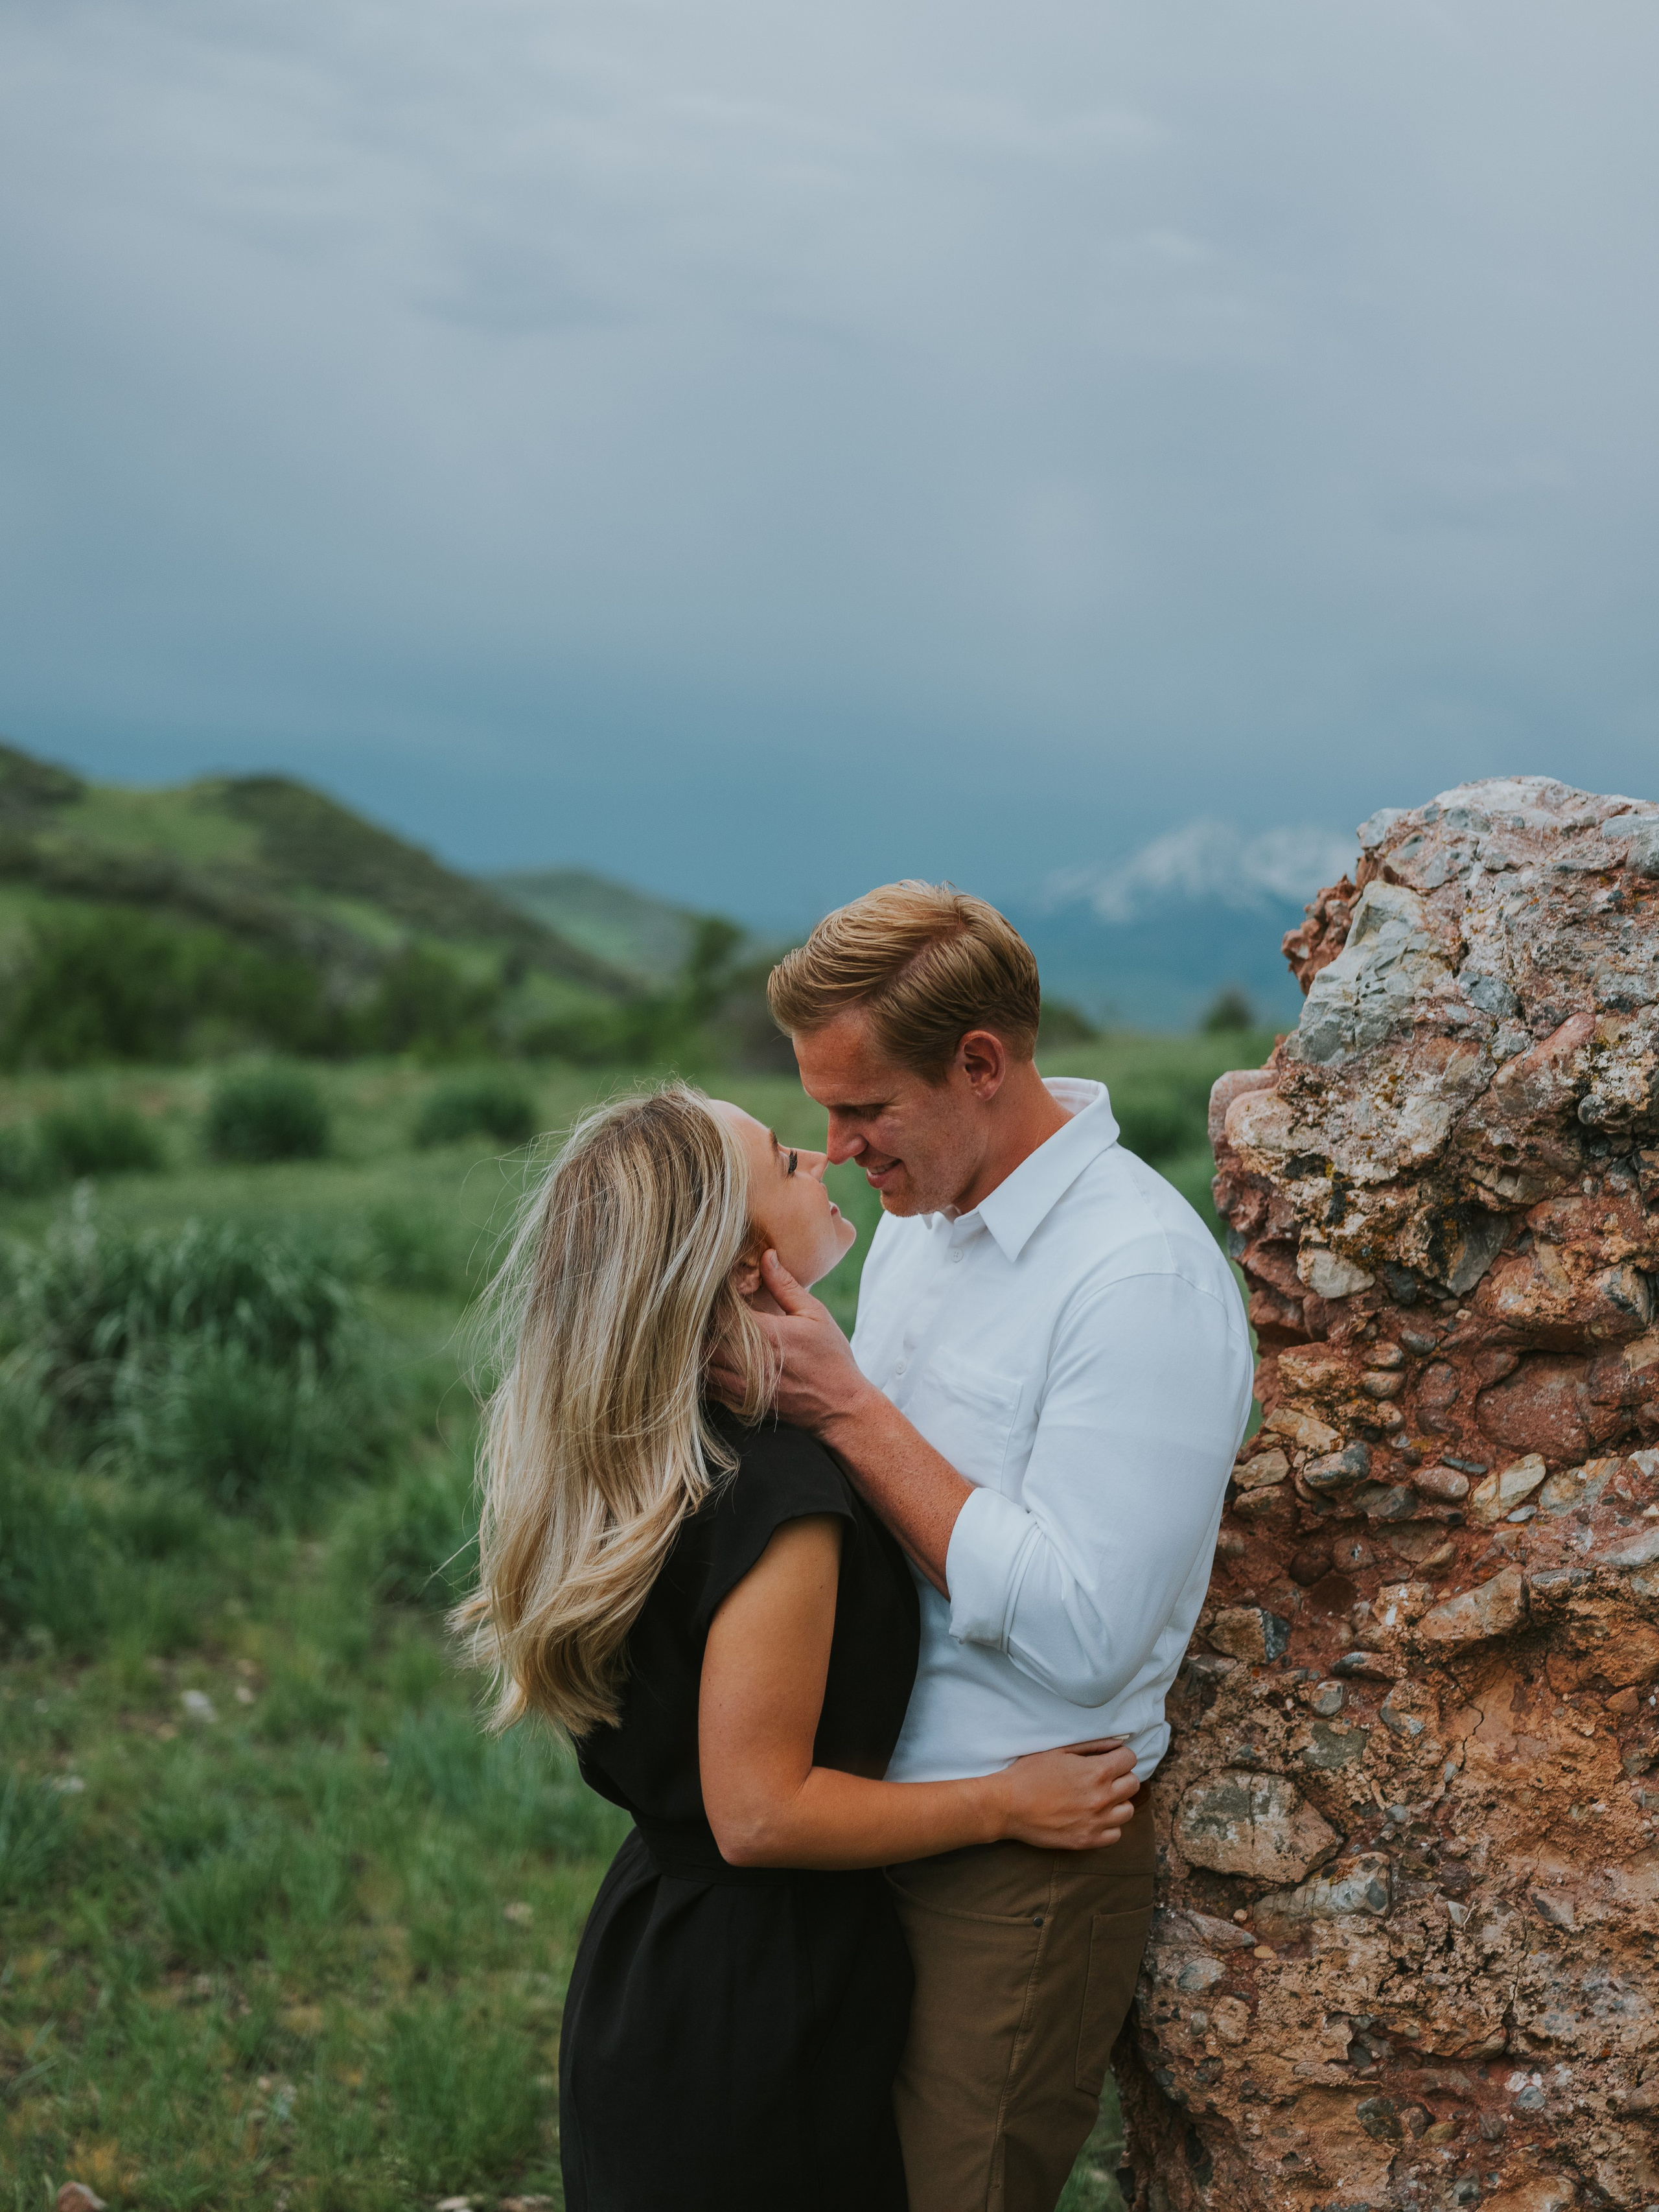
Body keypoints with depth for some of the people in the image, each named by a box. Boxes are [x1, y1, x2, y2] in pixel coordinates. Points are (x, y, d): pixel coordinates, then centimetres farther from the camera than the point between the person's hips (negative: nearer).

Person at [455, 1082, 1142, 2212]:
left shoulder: (638, 1462, 2)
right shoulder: (776, 1494, -27)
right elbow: (760, 1814, -24)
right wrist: (1007, 1803, -14)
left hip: (651, 1956, 9)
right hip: (758, 2022, -9)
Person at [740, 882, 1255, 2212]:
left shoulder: (1143, 1277, -22)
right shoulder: (922, 1216, 6)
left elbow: (1079, 1630, -28)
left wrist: (849, 1409, -24)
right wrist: (780, 1357, 1)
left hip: (1018, 1873, -8)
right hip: (869, 1820, 8)